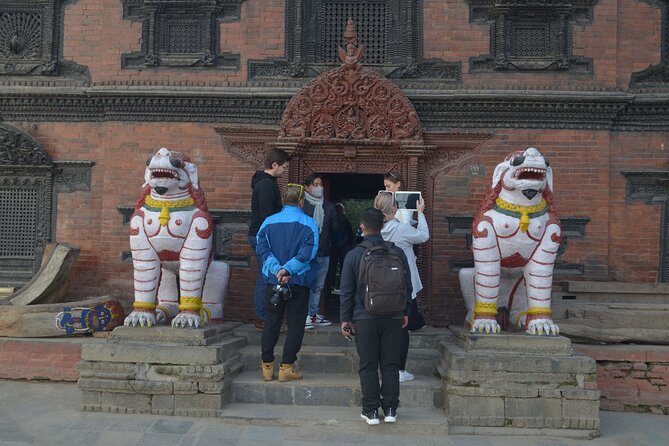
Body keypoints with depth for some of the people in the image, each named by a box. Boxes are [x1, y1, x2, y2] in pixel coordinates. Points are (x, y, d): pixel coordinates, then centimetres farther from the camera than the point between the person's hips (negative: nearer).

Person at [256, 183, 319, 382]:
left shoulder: (269, 222, 3)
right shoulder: (309, 224, -5)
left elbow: (262, 250, -7)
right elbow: (307, 253, -17)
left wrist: (277, 269, -14)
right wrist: (288, 269, -20)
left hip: (273, 281, 3)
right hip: (299, 282, -3)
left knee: (271, 324, 12)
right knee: (295, 324, 7)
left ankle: (267, 366, 16)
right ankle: (286, 367, 6)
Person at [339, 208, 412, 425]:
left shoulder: (353, 255, -7)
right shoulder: (397, 253, 0)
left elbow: (346, 291, -3)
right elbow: (407, 286, 7)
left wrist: (345, 318, 5)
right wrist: (405, 312, 19)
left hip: (365, 319, -2)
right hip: (393, 318, 2)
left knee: (368, 366, 7)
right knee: (390, 364, 11)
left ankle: (371, 411, 11)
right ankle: (390, 409, 17)